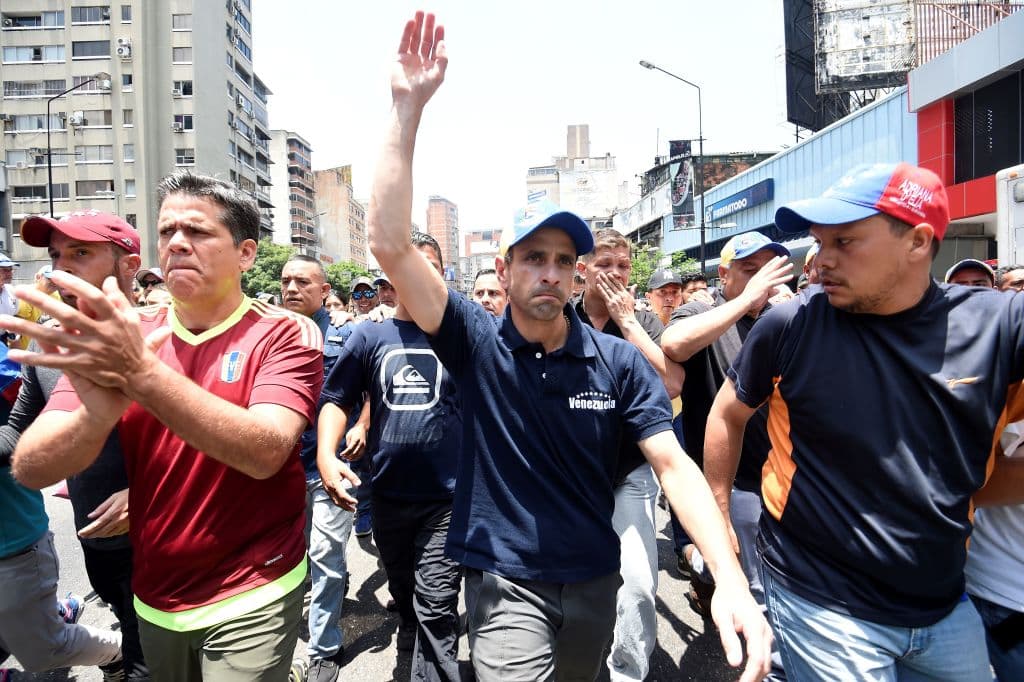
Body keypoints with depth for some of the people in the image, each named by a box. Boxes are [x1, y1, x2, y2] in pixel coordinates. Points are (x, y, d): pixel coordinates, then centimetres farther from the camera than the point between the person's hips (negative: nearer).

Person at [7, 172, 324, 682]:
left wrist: (140, 372, -35)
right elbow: (30, 469, -11)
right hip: (154, 600, 5)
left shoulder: (286, 333, -13)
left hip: (250, 600, -4)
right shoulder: (120, 335, -3)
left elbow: (264, 452, -28)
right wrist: (97, 413, -32)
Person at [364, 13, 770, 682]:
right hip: (505, 583, -3)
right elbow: (390, 243, -23)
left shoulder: (618, 361, -10)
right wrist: (408, 107, -29)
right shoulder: (477, 342, -14)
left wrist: (731, 580, -25)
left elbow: (674, 465, -12)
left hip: (595, 578, 3)